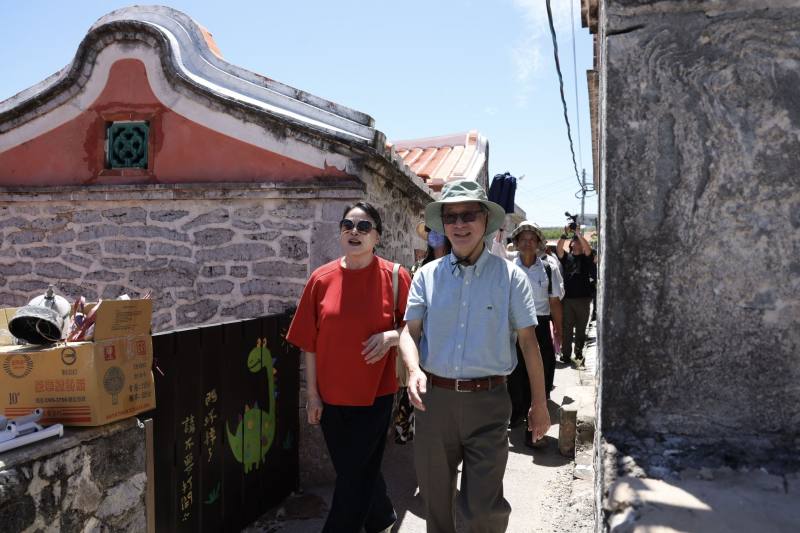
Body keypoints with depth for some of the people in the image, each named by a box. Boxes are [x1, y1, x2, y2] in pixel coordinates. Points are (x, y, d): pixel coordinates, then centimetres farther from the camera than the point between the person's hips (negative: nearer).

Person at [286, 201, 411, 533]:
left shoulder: (394, 276, -7)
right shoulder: (322, 278, -2)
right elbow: (310, 343, 2)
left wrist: (390, 336, -20)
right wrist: (312, 394, 1)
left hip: (374, 393, -3)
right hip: (331, 395, 3)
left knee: (355, 475, 4)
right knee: (357, 470, 18)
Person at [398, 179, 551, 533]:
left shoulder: (510, 276, -2)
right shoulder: (427, 275, 3)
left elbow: (528, 341, 1)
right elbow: (410, 331, 2)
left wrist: (539, 404, 3)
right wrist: (414, 369, -19)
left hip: (487, 401, -2)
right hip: (434, 397, 2)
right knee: (434, 498, 16)